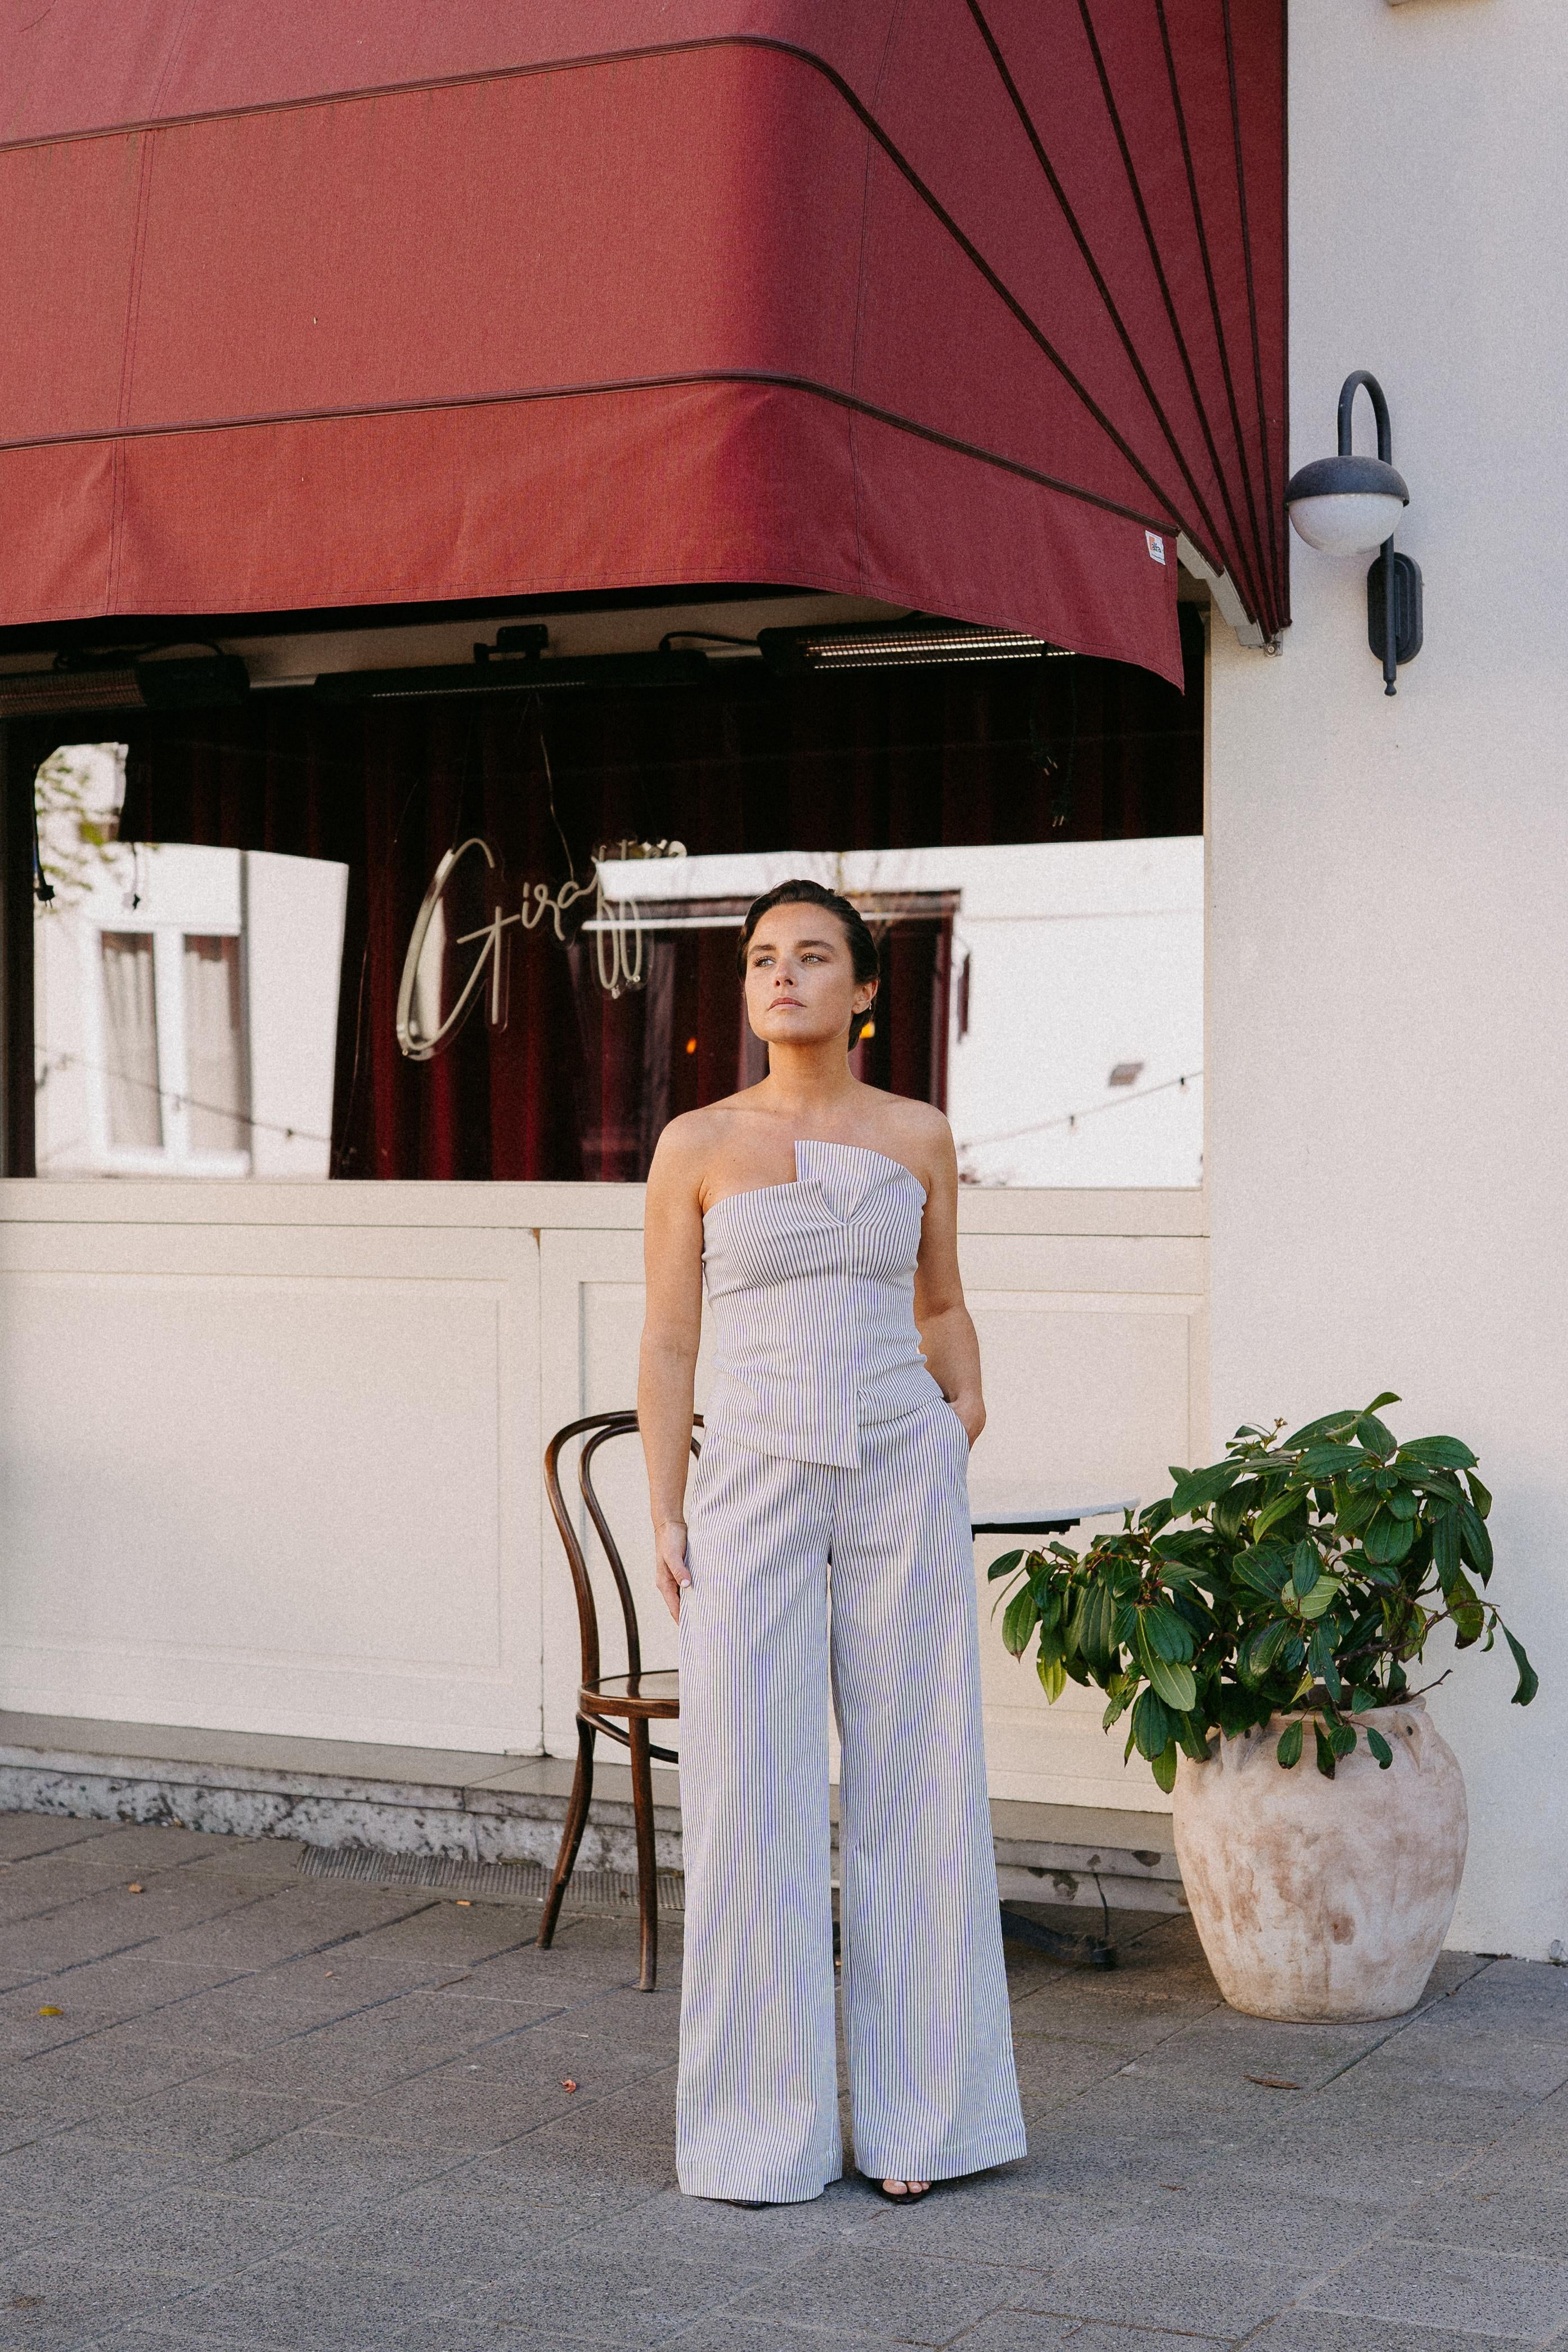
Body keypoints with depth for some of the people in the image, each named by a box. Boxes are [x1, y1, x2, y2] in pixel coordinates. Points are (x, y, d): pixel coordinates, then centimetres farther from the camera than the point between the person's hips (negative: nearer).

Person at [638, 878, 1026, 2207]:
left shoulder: (920, 1139, 7)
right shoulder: (698, 1147, 2)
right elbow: (668, 1346, 2)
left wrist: (967, 1404, 5)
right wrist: (666, 1519, -3)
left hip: (904, 1485, 1)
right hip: (754, 1493, -1)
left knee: (913, 1792, 5)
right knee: (755, 1804, 1)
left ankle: (917, 2113, 18)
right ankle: (764, 2131, 13)